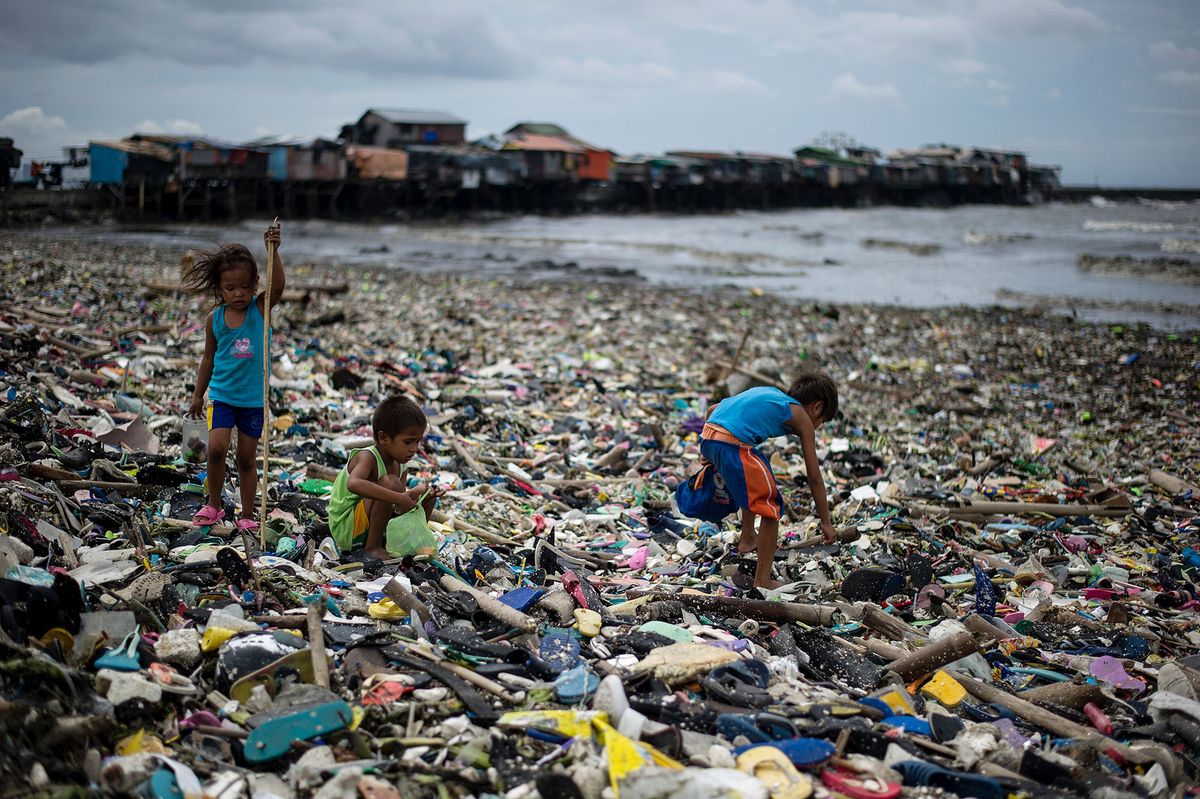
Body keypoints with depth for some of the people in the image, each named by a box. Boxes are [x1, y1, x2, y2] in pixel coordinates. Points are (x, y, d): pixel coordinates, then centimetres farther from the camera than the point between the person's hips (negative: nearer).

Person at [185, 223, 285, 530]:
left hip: (253, 398, -1)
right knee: (216, 448, -13)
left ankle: (247, 515, 19)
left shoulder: (260, 308, -7)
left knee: (246, 458, 6)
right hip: (222, 395, 1)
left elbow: (278, 285, -27)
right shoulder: (214, 318, -3)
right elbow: (209, 358, 9)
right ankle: (213, 505, 8)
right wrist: (198, 395, 13)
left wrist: (273, 250, -39)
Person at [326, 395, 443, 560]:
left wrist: (418, 492, -17)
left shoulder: (399, 465, 2)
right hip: (345, 528, -9)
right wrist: (398, 498, -46)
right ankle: (373, 546, -20)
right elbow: (354, 484, -45)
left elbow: (399, 506, 4)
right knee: (390, 483, -31)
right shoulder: (367, 457, -23)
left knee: (428, 497, 8)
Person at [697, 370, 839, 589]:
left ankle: (748, 539, 48)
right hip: (732, 446, -8)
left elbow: (712, 410, 27)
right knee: (771, 506, 5)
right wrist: (826, 522, 18)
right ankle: (762, 580, 3)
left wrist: (710, 455, 30)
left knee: (755, 484, 35)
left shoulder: (768, 393, 29)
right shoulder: (801, 417, 10)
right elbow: (814, 478, 11)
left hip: (706, 439, 8)